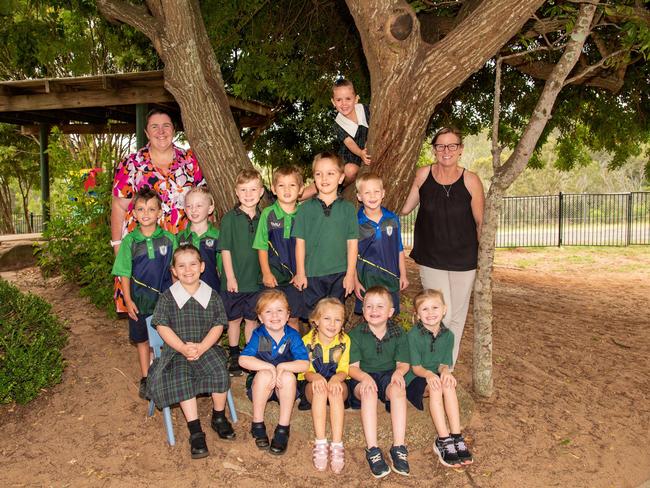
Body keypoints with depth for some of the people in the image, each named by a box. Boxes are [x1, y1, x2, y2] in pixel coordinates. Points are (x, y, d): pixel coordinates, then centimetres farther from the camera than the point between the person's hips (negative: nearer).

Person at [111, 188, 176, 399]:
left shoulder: (169, 239, -4)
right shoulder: (130, 241, -4)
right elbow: (125, 273, -1)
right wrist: (128, 300, -5)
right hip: (139, 299, 0)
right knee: (142, 339, 13)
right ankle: (145, 378, 27)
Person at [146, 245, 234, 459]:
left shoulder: (212, 296, 3)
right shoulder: (168, 297, 0)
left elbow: (218, 325, -1)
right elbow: (162, 327, -5)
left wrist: (201, 347, -16)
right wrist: (183, 348, -18)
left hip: (206, 347, 1)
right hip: (176, 350, -1)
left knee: (220, 372, -25)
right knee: (182, 379, -28)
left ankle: (219, 418, 2)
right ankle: (196, 432, -18)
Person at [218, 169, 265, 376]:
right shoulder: (230, 218, -7)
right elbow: (225, 249, -8)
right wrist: (230, 277, -12)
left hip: (256, 280, 2)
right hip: (234, 281, -2)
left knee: (252, 320, 12)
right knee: (234, 319, 11)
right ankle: (234, 357, 25)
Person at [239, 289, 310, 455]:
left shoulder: (292, 335, -10)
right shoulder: (258, 335, -12)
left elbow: (305, 364, -20)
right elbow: (243, 360, -26)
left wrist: (282, 367, -32)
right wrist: (270, 367, -33)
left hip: (284, 388, 1)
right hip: (259, 386, 0)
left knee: (288, 376, -31)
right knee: (264, 374, -32)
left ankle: (283, 428, -19)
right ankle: (257, 424, -14)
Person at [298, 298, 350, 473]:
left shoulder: (345, 340, -5)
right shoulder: (307, 341, -7)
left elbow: (343, 370, -7)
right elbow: (306, 371, -7)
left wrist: (336, 378, -32)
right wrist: (315, 377, -32)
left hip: (336, 381, 0)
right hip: (311, 384, 0)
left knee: (336, 389, -35)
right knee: (320, 390, -35)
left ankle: (337, 445, -37)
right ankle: (320, 443, -36)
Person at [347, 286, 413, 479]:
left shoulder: (398, 332, 2)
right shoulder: (356, 333, -3)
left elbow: (403, 363, 2)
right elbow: (352, 366, -6)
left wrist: (398, 372, -22)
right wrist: (364, 377, -28)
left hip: (389, 375, 1)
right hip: (363, 377, -1)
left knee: (398, 388, -33)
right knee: (369, 391, -36)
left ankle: (398, 448, -32)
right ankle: (372, 450, -36)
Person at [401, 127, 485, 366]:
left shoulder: (471, 180, -9)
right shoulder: (423, 175, -6)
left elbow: (481, 222, -1)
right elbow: (404, 209, 4)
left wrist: (483, 256, 2)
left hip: (464, 259, 1)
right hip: (431, 258, 0)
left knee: (456, 317, 11)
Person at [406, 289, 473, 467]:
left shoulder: (448, 335, 3)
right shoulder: (413, 335, -11)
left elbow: (444, 363, 2)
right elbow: (415, 367, -11)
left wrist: (445, 371, -23)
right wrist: (428, 374, -32)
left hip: (436, 376, 4)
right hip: (415, 380, -3)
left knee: (449, 384, -30)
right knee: (435, 387, -34)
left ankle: (456, 437, -31)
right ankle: (444, 441, -33)